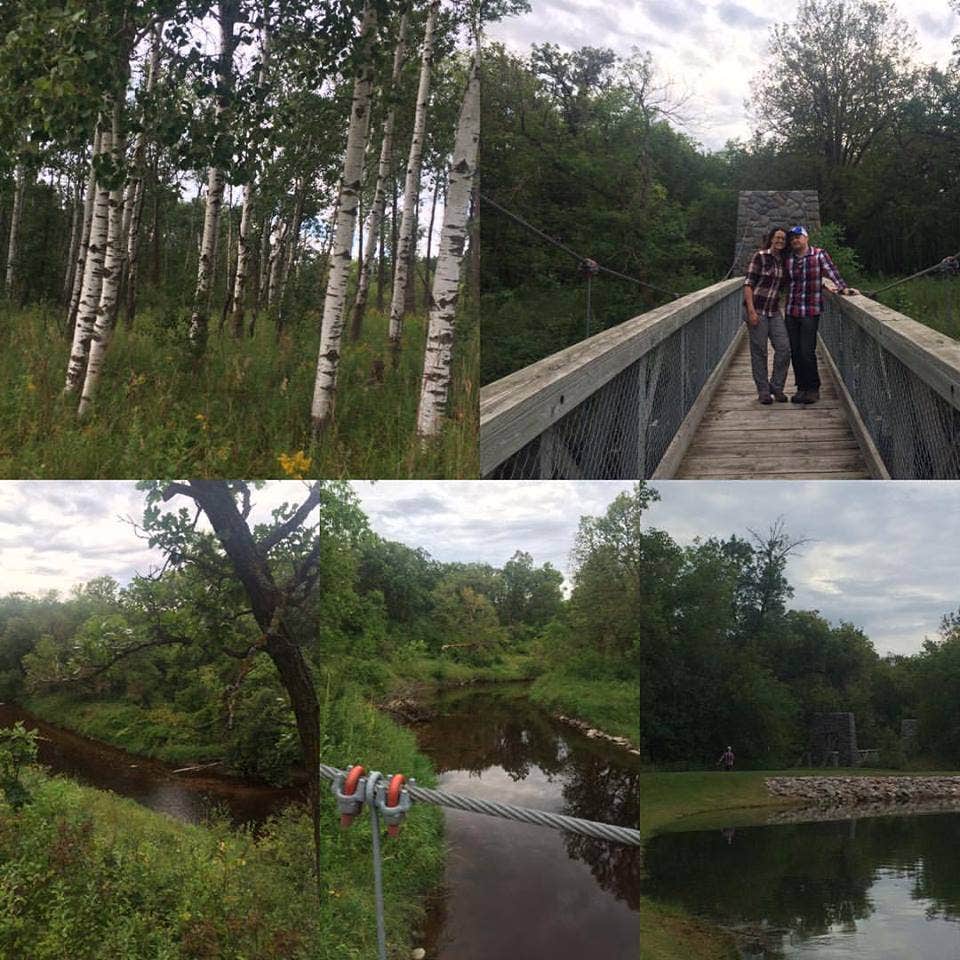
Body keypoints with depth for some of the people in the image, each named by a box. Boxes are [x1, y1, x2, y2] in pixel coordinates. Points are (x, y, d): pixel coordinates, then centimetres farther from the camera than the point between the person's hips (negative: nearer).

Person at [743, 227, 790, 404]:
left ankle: (777, 387, 13)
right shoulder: (760, 256, -6)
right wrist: (751, 311, -17)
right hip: (757, 310, -6)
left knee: (784, 348, -2)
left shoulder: (783, 261, 11)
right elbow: (748, 283, -10)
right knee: (759, 352, 0)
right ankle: (763, 391, 10)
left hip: (774, 311, 6)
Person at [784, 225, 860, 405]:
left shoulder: (819, 254, -1)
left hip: (811, 311, -4)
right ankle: (801, 388, 17)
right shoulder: (788, 258, 10)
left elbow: (832, 271, -11)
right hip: (791, 311, 4)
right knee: (795, 352, 6)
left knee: (807, 352, -8)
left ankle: (813, 389, 5)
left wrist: (843, 288, -24)